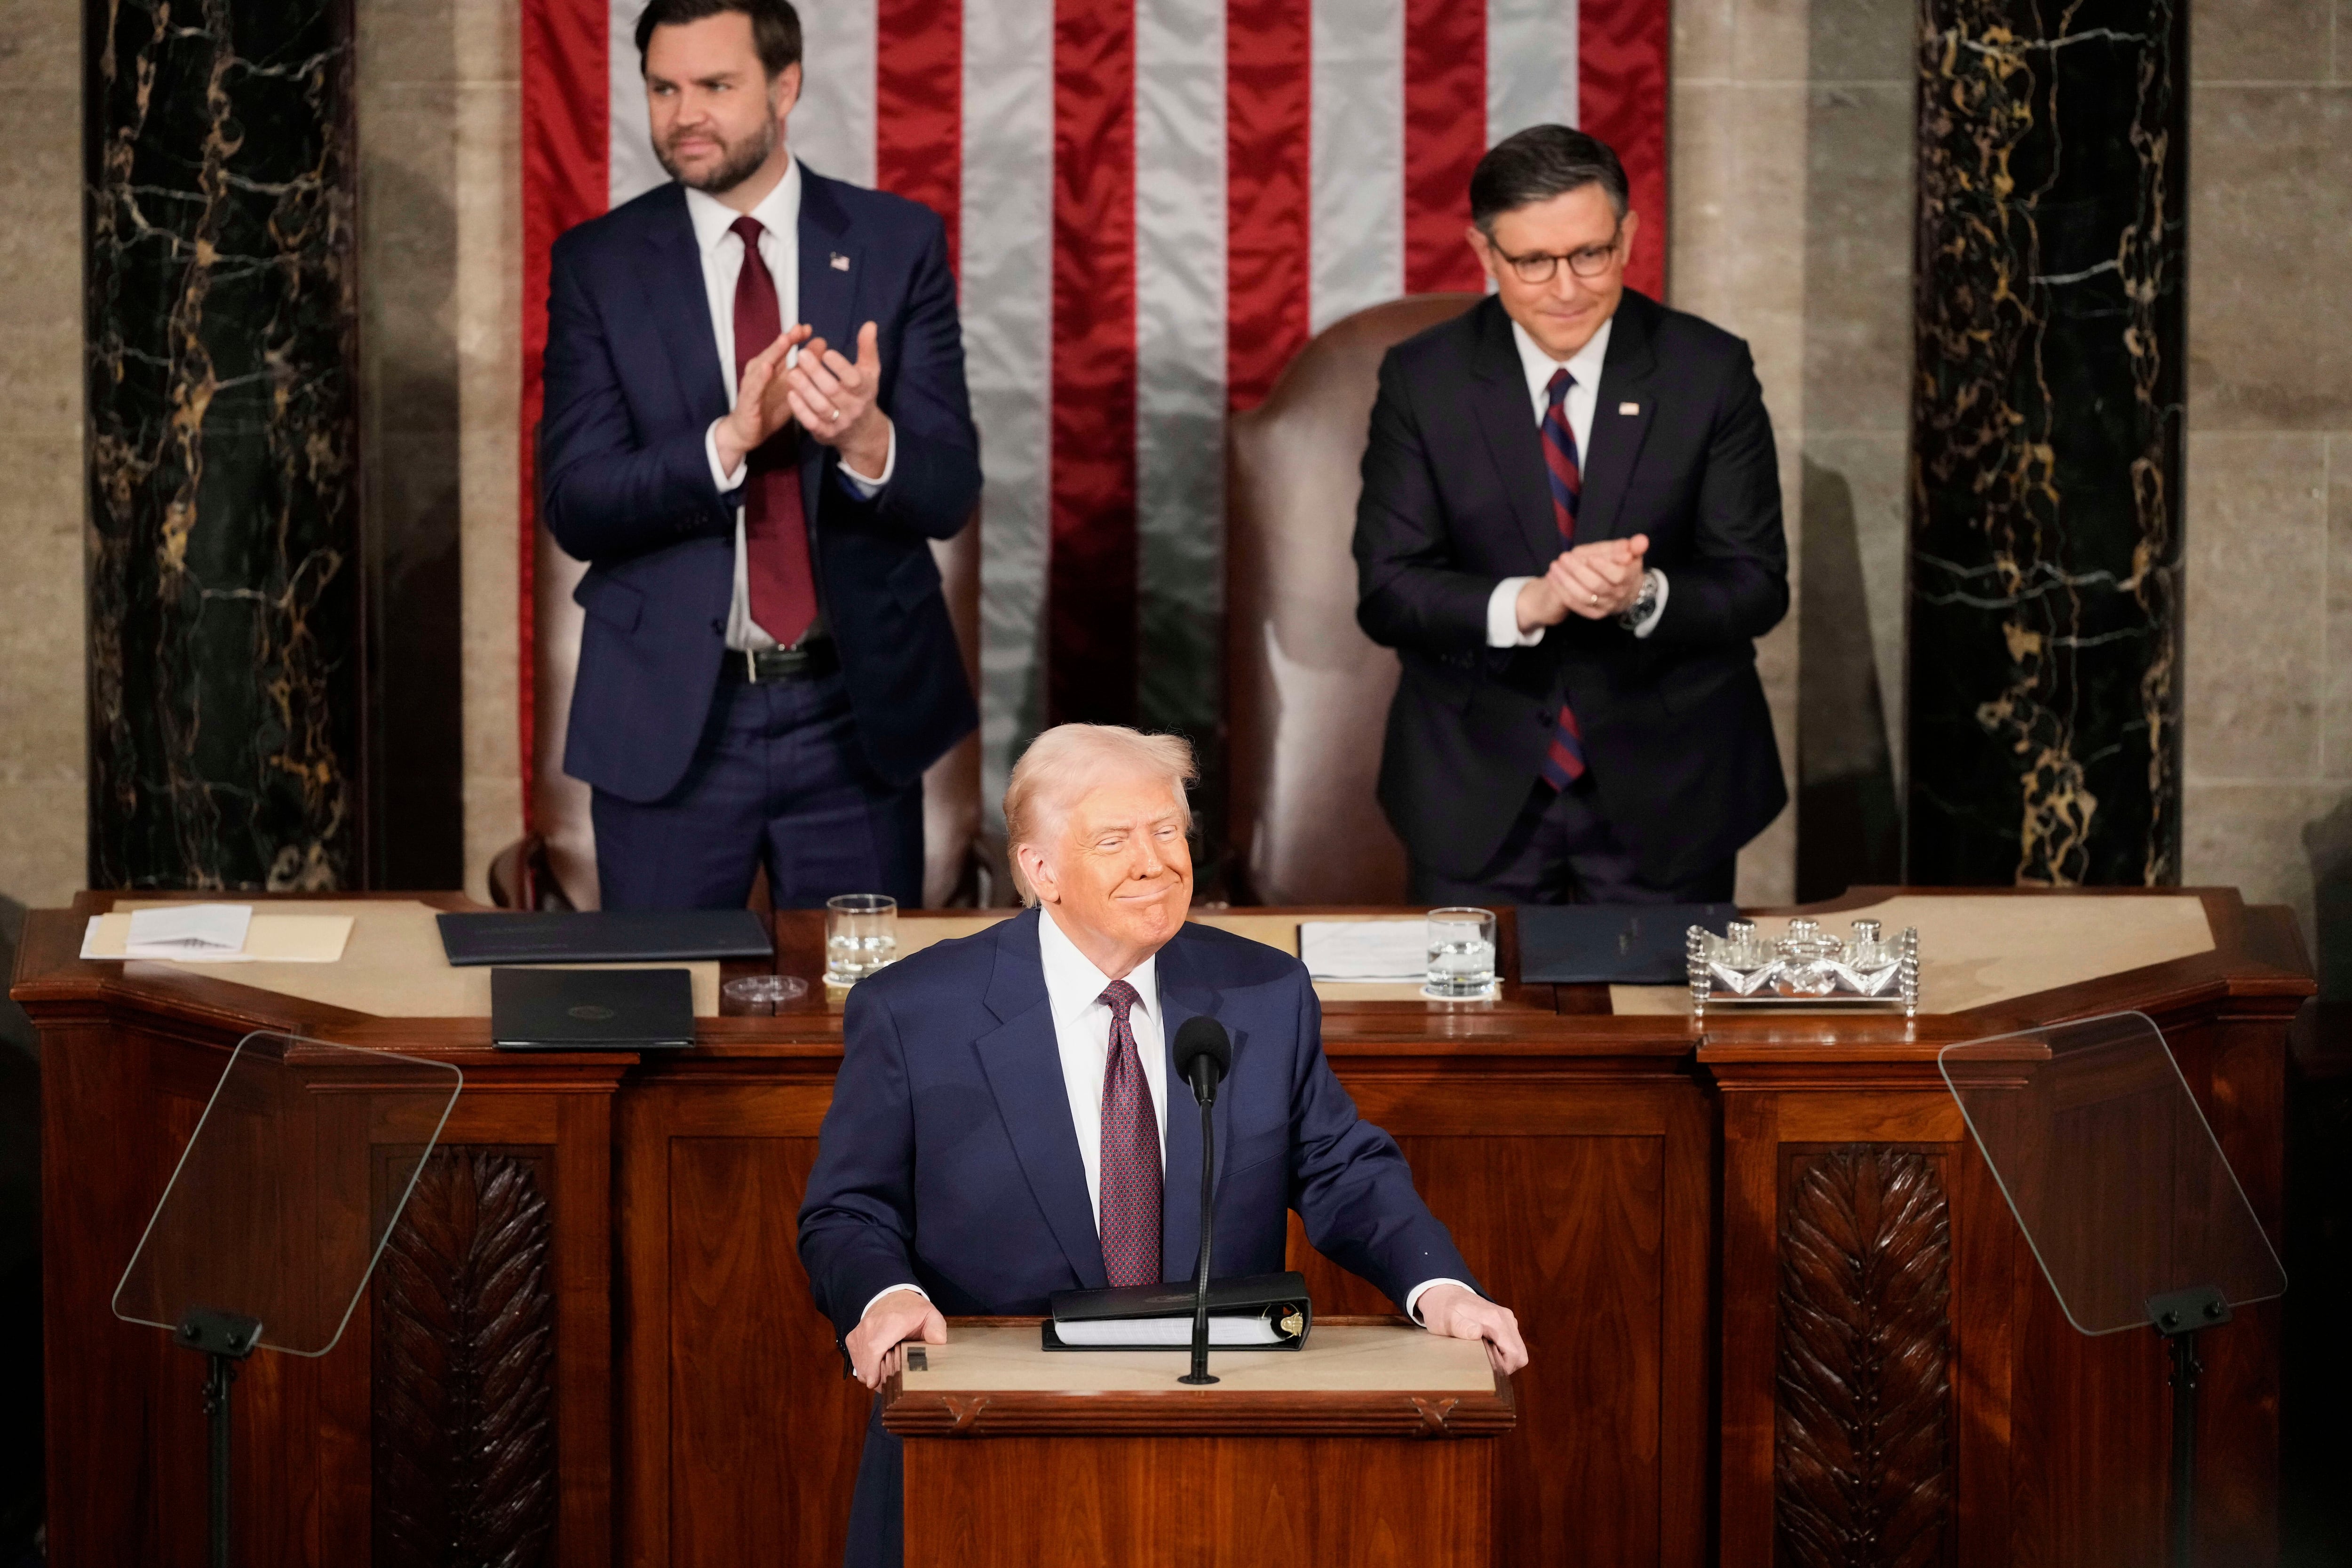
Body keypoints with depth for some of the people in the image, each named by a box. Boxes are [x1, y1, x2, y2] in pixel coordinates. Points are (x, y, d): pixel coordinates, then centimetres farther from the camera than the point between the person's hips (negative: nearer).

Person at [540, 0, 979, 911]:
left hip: (858, 711, 1)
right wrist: (730, 437, -24)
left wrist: (866, 439, -26)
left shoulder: (899, 244, 0)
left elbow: (950, 493, -4)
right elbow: (573, 508, -8)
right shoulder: (597, 265, 0)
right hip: (668, 720, 0)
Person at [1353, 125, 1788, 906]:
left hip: (1666, 785, 0)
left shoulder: (1711, 371, -6)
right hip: (1475, 793, 0)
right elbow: (1385, 591, -8)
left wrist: (1643, 595, -26)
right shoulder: (1421, 378, -5)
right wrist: (1528, 604, -26)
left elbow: (1757, 585, -6)